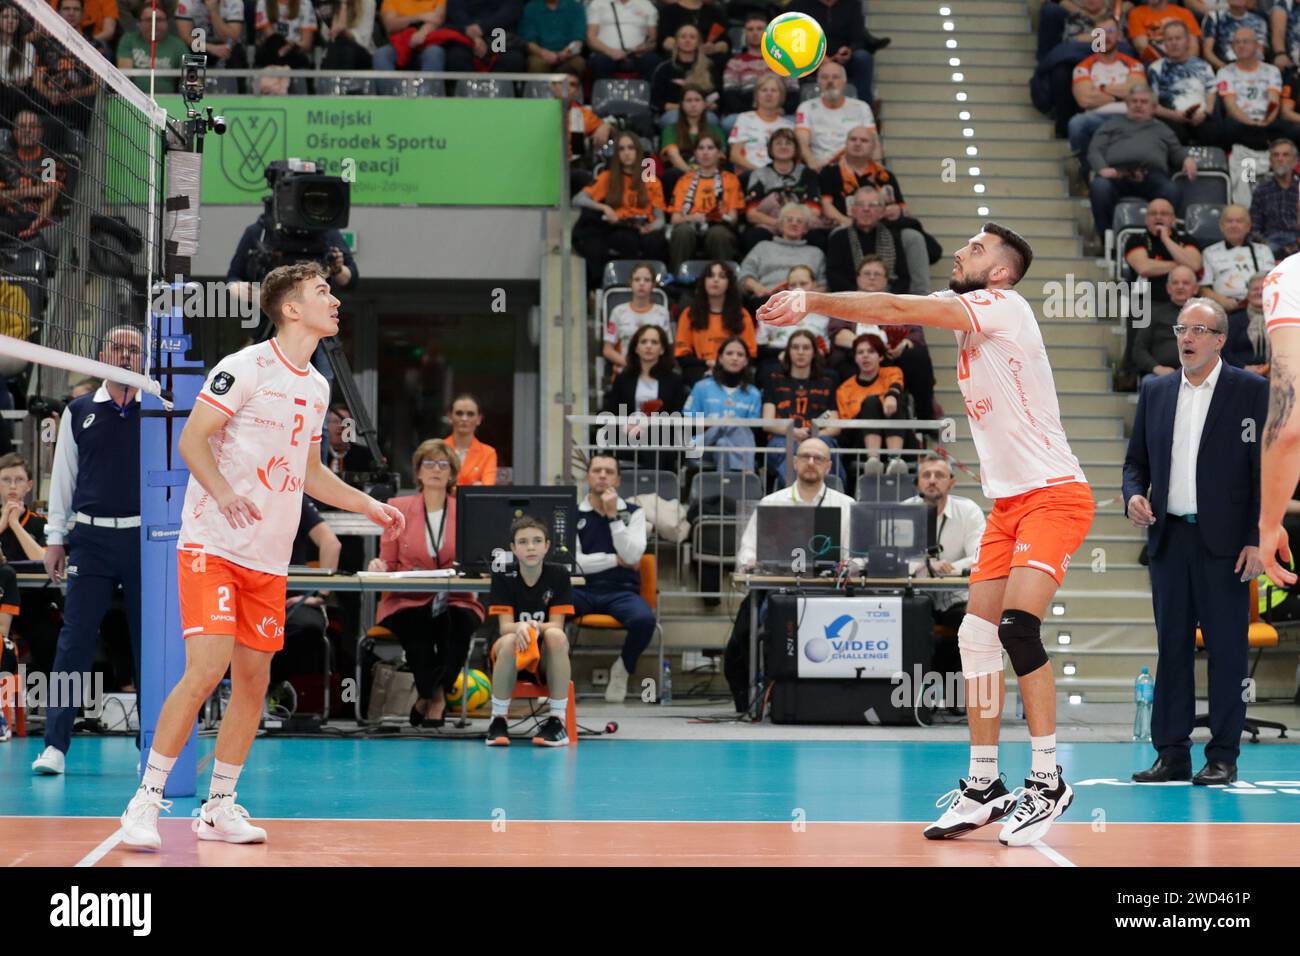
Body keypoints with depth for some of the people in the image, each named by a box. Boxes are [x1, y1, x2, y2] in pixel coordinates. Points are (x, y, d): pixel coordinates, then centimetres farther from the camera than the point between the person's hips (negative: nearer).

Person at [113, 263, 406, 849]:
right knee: (206, 669, -17)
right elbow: (191, 439, -12)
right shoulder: (246, 367, -9)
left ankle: (219, 807, 17)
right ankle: (147, 800, -7)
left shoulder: (316, 387, 15)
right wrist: (223, 492, -28)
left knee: (253, 678, 5)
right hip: (212, 544, -7)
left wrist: (370, 506, 20)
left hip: (269, 559, 7)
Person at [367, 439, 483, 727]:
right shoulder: (398, 508, 11)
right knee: (418, 627, -36)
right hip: (407, 601, 0)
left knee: (457, 622, -36)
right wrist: (379, 566, -11)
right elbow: (388, 562, 13)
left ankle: (430, 697, -13)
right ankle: (435, 698, -11)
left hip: (454, 600, 0)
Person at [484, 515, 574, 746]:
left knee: (556, 636, -34)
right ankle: (498, 719, -21)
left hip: (547, 659, 0)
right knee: (509, 641, -35)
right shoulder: (503, 577, -5)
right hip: (512, 658, 0)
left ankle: (558, 720, -27)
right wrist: (520, 627, -36)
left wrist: (535, 627, -33)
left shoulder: (558, 576, -5)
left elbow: (556, 625, -10)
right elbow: (505, 627, -12)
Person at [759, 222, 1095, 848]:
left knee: (1017, 626, -20)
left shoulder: (1002, 306, -13)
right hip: (1007, 501, 9)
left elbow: (898, 310, -18)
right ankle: (983, 788, 11)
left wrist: (812, 301, -16)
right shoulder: (966, 313, 14)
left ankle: (1047, 783, -11)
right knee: (977, 636, 4)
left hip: (1053, 494, -9)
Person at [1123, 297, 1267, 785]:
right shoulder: (1155, 392, 11)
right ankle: (1171, 754, 11)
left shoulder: (1252, 391, -2)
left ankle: (1223, 757, 5)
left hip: (1225, 542, -4)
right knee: (1171, 647, 6)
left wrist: (1257, 540, -11)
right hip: (1169, 539, 4)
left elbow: (1268, 470, -4)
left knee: (1227, 649, -1)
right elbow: (1136, 460, 16)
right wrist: (1133, 495, -6)